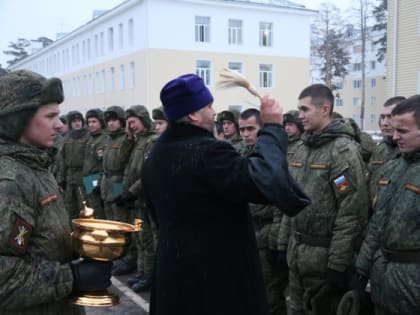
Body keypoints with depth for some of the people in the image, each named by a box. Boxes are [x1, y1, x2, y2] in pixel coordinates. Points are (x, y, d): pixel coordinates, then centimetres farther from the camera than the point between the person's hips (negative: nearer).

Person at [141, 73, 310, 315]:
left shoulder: (155, 156, 7)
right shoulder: (207, 151, -24)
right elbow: (263, 180, -29)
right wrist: (273, 128, -18)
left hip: (173, 269, 9)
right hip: (219, 276, -8)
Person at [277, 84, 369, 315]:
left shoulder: (343, 150, -14)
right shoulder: (302, 147, 10)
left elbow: (352, 213, -18)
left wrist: (338, 264, -19)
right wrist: (283, 242, 14)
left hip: (324, 254, -7)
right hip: (296, 251, 7)